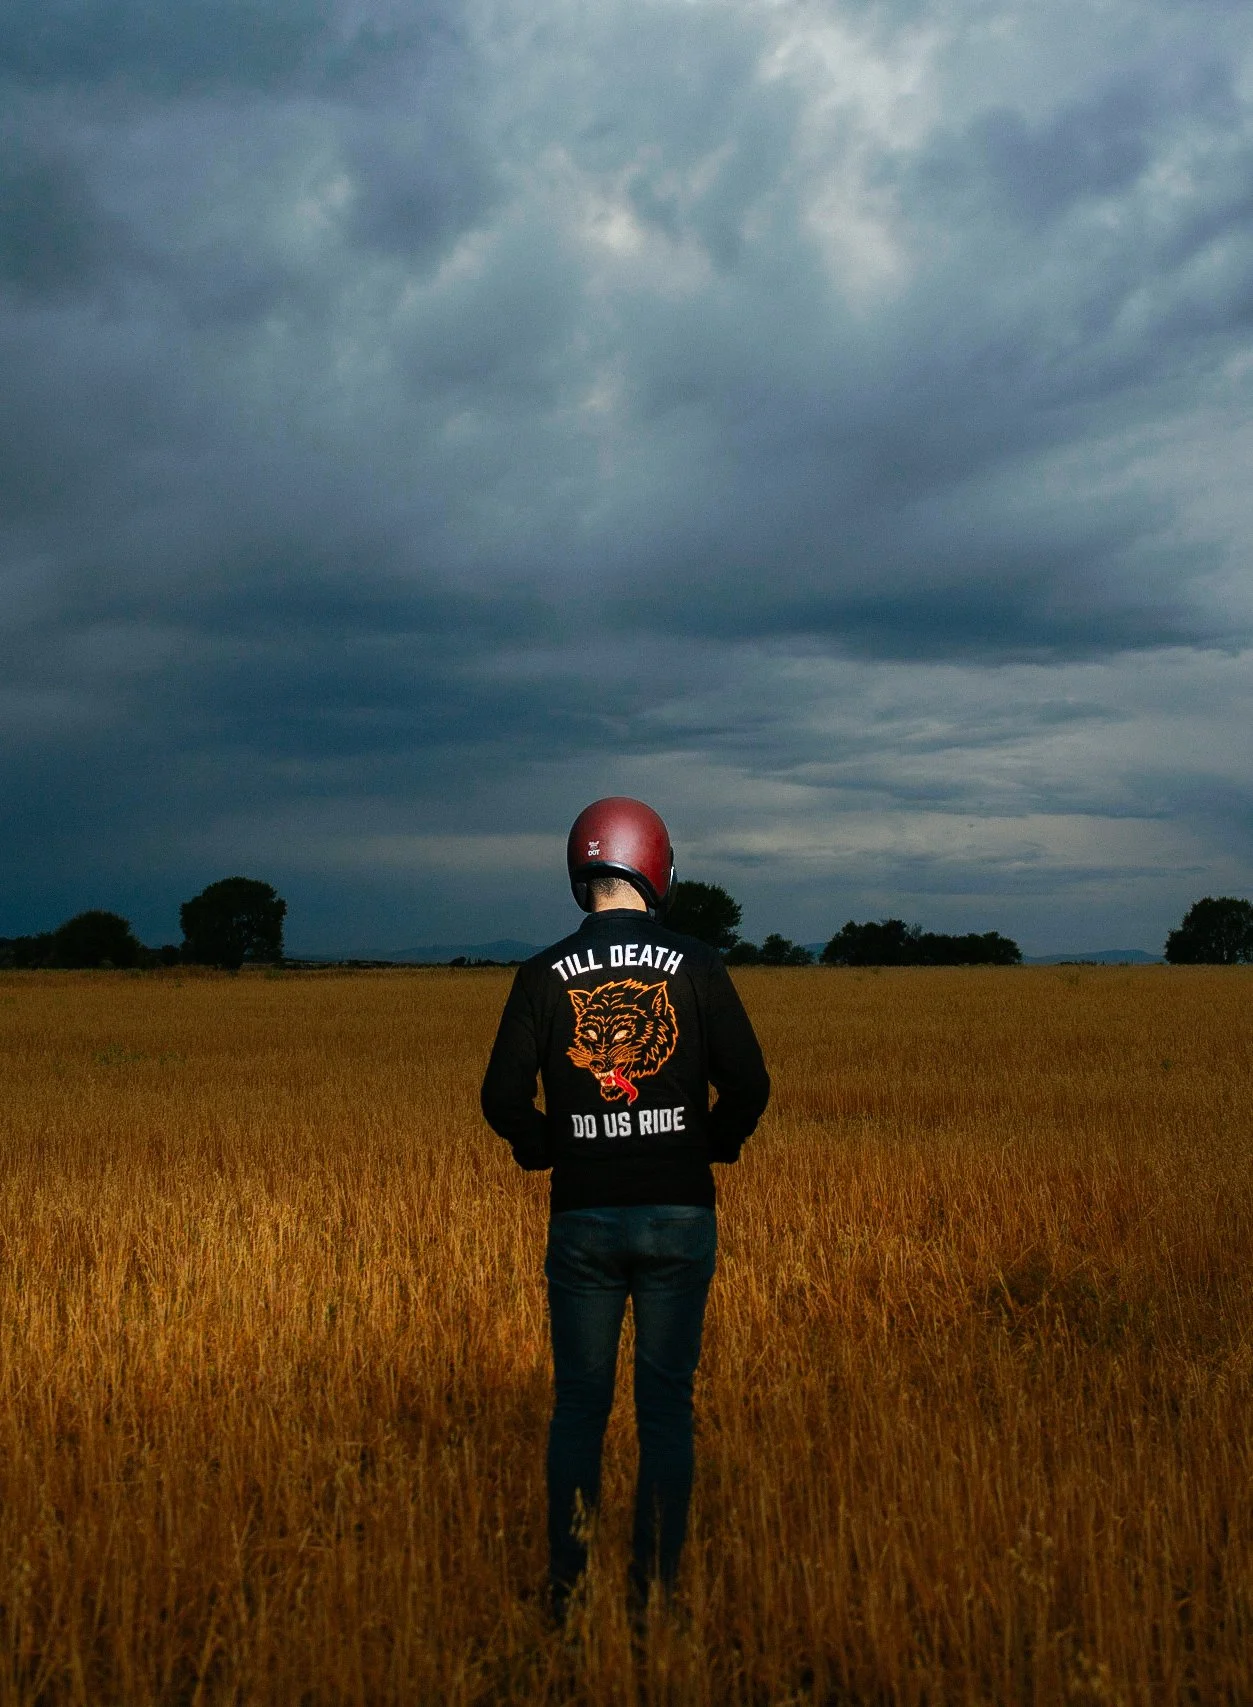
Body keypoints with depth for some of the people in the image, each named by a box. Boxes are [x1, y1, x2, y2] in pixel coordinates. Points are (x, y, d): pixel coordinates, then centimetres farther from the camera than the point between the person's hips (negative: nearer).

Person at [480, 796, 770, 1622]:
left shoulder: (546, 975, -3)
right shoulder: (697, 967, -4)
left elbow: (504, 1097, -4)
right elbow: (748, 1084, -6)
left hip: (583, 1216, 1)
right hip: (679, 1214, 0)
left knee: (580, 1403, 11)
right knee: (667, 1401, 8)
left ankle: (567, 1586, 13)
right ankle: (656, 1586, 11)